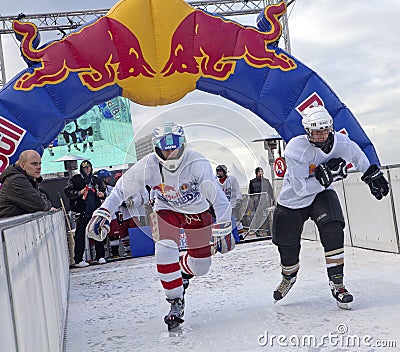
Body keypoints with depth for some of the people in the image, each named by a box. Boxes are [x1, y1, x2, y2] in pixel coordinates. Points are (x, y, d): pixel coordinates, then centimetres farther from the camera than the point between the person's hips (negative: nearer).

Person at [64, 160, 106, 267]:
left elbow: (103, 190, 27)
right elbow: (67, 192, -3)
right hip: (82, 212, -4)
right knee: (80, 235, -5)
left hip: (95, 211, 4)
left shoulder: (96, 180, 17)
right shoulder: (75, 179, 4)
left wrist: (102, 194, 5)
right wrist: (79, 193, -16)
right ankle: (78, 260, 0)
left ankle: (100, 256, 15)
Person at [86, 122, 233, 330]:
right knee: (165, 251, -25)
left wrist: (223, 229, -28)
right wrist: (103, 213, -16)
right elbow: (122, 188, -12)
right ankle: (176, 302, -4)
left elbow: (217, 196, -28)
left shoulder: (197, 164, -32)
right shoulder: (148, 166, -26)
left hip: (198, 211, 0)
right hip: (167, 210, 0)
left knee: (200, 266, 2)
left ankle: (184, 270, 42)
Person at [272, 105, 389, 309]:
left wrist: (373, 177, 15)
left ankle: (336, 283, -12)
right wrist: (327, 176, -36)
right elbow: (300, 188, -30)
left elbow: (358, 156, 8)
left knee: (333, 231, -25)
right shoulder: (295, 149, -29)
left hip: (322, 194, 2)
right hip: (293, 200, -2)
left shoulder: (341, 143, -18)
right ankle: (289, 277, 40)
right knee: (288, 247, 6)